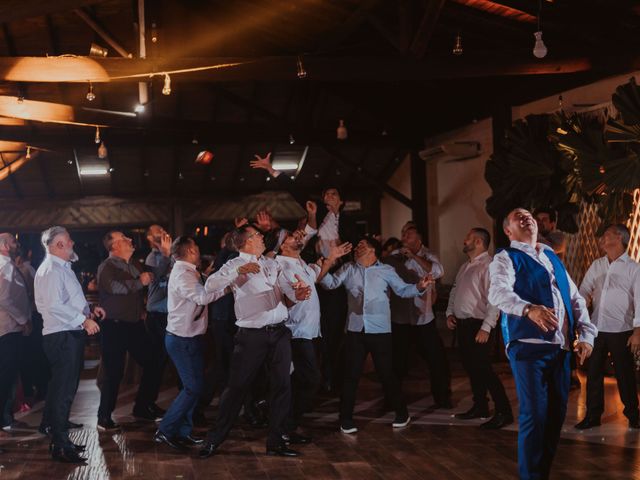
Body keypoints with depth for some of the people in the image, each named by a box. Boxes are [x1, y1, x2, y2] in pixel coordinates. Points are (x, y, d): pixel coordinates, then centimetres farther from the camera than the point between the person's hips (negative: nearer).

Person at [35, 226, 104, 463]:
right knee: (63, 391, -7)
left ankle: (60, 439, 24)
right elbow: (55, 306, -23)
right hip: (62, 336, -11)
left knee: (64, 389, 15)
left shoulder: (62, 268, 19)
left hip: (70, 335, 11)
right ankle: (60, 447, -3)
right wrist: (84, 320, -20)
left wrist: (89, 310, 13)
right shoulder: (51, 270, -14)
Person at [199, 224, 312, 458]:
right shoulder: (235, 265, -1)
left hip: (279, 333, 5)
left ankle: (276, 441, 17)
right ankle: (215, 439, 9)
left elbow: (289, 289, 6)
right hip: (251, 334, -5)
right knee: (237, 386, -2)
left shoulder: (272, 264, 16)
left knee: (281, 386, 7)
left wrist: (298, 293, -18)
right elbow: (210, 285, -16)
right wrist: (238, 271, -25)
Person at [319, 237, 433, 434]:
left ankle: (401, 413, 24)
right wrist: (330, 260, -14)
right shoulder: (348, 269, 10)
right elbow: (329, 283, 0)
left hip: (380, 331, -2)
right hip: (355, 330, 2)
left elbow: (403, 290, -3)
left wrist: (420, 287, -22)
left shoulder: (386, 271, 4)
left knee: (387, 373, 6)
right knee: (351, 376, 6)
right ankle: (346, 419, 16)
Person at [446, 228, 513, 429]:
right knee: (471, 368, 15)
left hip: (477, 325, -9)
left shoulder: (489, 265, -15)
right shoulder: (465, 267, 15)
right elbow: (454, 291, 23)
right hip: (462, 323, 9)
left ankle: (503, 412, -4)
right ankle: (480, 407, 26)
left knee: (483, 369, -9)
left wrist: (486, 328, -24)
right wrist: (450, 313, 8)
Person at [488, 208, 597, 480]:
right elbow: (498, 292, -19)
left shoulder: (552, 258, 21)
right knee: (534, 415, -9)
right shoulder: (506, 259, 0)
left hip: (560, 347, 6)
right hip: (528, 346, -6)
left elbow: (575, 298, 20)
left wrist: (586, 334, 6)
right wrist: (529, 309, -37)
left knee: (557, 413, 10)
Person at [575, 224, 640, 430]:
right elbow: (583, 292, 9)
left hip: (621, 331, -4)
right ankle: (592, 415, 18)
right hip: (597, 329, 4)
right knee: (593, 374, 8)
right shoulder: (596, 265, 10)